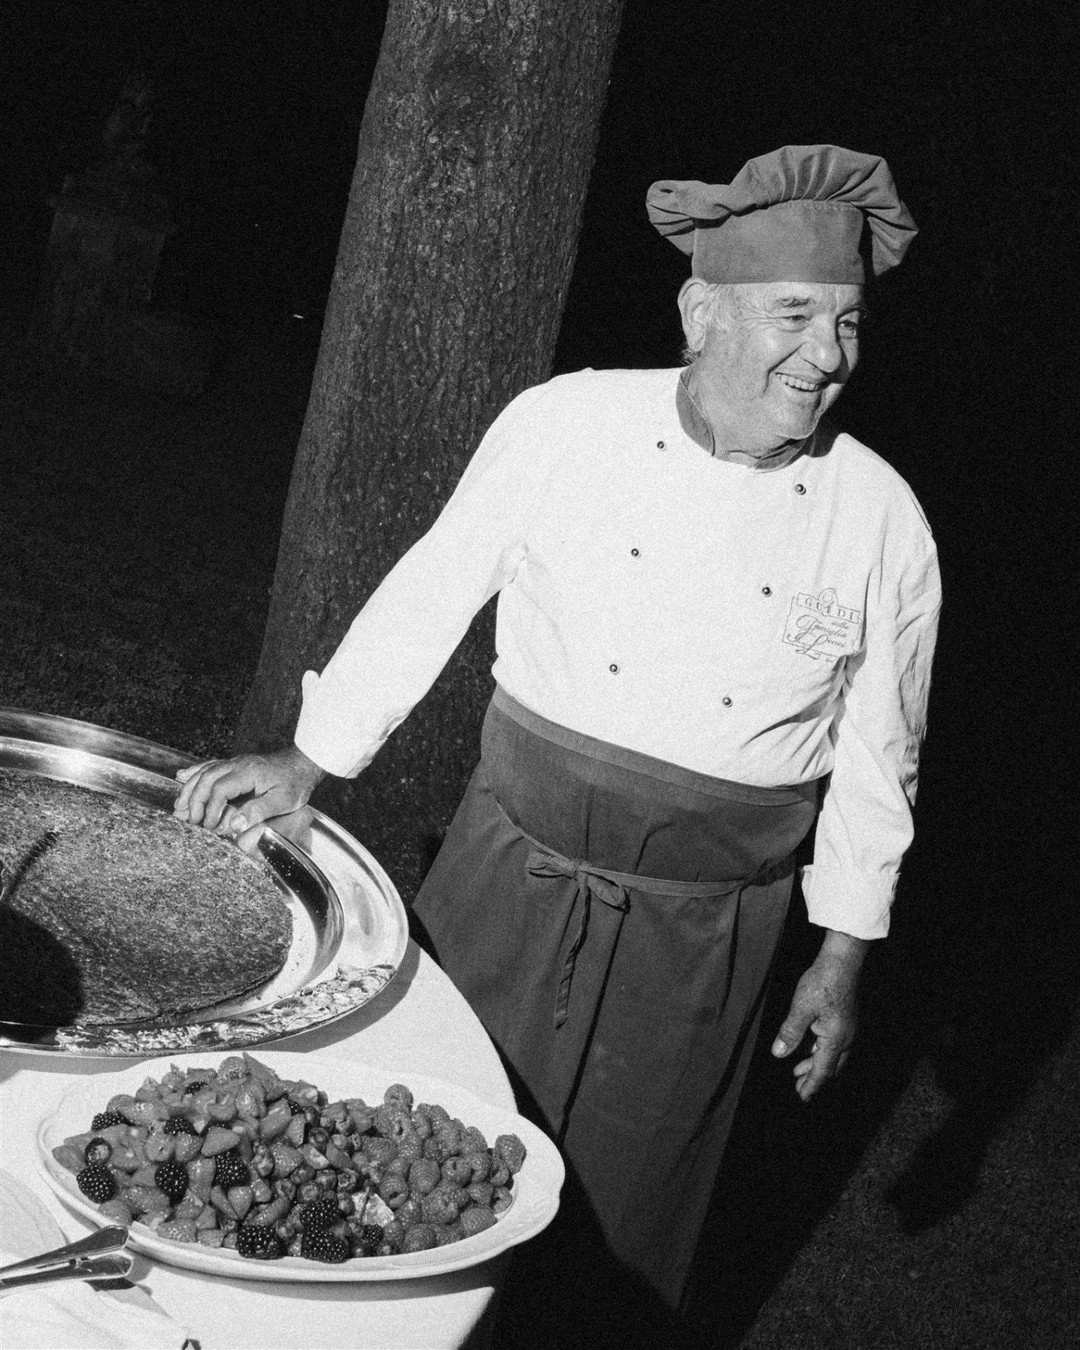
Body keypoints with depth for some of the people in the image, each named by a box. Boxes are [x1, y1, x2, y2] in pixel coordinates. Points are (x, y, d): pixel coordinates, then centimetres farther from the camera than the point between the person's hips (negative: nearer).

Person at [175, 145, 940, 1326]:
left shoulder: (883, 521, -6)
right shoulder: (565, 426, -9)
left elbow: (874, 760, 3)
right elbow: (432, 594, 1)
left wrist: (841, 957, 5)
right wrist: (310, 759, 1)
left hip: (699, 929, 0)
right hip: (515, 874, 0)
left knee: (624, 1204, 15)